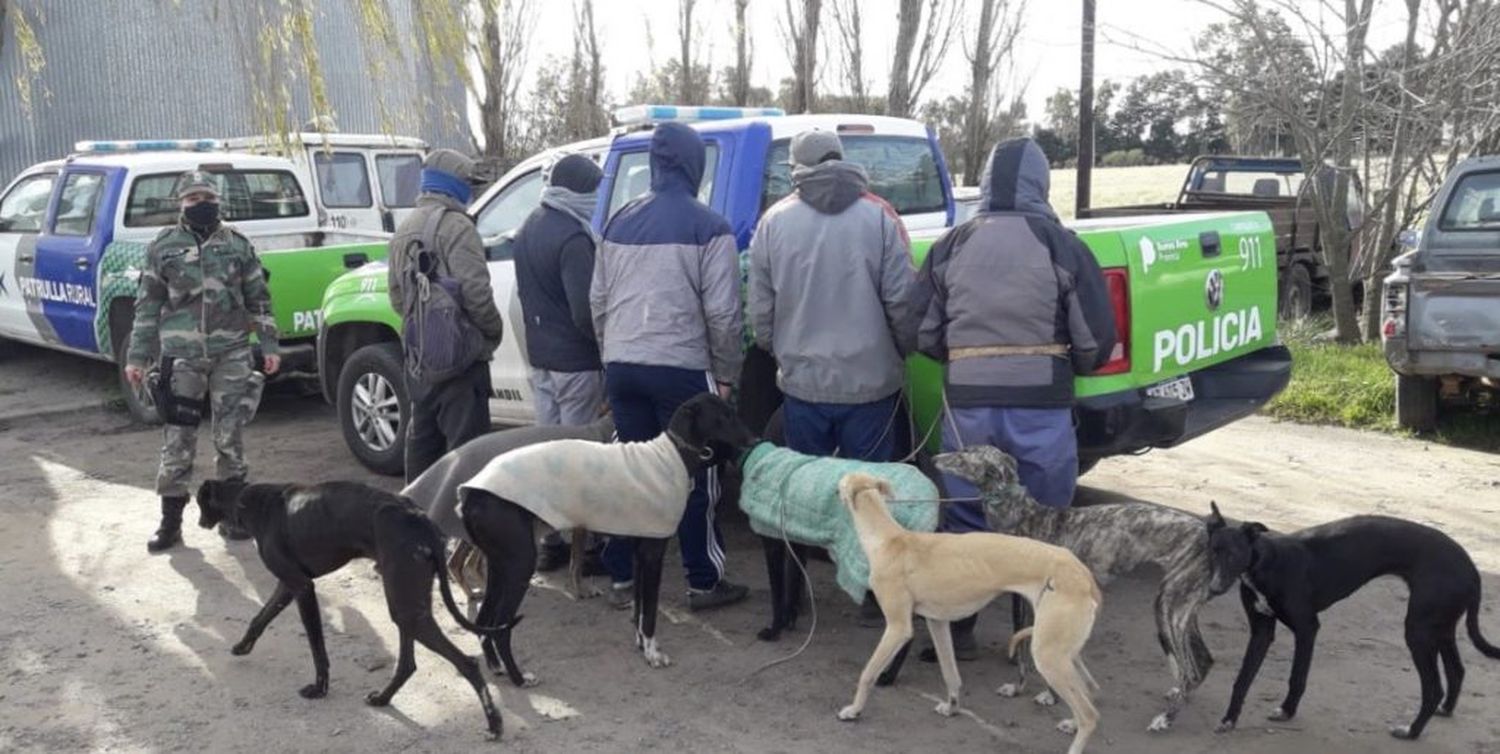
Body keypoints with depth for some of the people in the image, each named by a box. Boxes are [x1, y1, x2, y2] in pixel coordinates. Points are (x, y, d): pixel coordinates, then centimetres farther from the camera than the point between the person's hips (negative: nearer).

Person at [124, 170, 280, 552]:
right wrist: (137, 357, 3)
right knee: (178, 439, 1)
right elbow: (148, 305, 6)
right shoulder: (163, 246, 5)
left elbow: (258, 299, 11)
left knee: (230, 436, 6)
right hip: (181, 356, -1)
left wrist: (269, 346, 5)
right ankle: (170, 520, 9)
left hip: (232, 354, 1)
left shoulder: (238, 244, 7)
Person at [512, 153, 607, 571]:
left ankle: (553, 539, 21)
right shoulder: (573, 238, -20)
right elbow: (585, 311, -22)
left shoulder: (528, 229, 10)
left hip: (539, 358, 9)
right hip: (576, 362, -9)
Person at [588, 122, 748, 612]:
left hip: (622, 367, 5)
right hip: (681, 369, -5)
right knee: (694, 478, 5)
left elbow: (598, 300, 14)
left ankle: (621, 578, 20)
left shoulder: (619, 223, 10)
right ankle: (705, 583, 13)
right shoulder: (708, 227, -7)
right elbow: (722, 311, -10)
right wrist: (726, 373, 1)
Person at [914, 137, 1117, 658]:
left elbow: (925, 335, 6)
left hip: (967, 404, 2)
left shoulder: (951, 246, 3)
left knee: (963, 520, 14)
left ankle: (958, 631, 21)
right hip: (1042, 406, -1)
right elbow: (1097, 341, -2)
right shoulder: (1061, 245, -2)